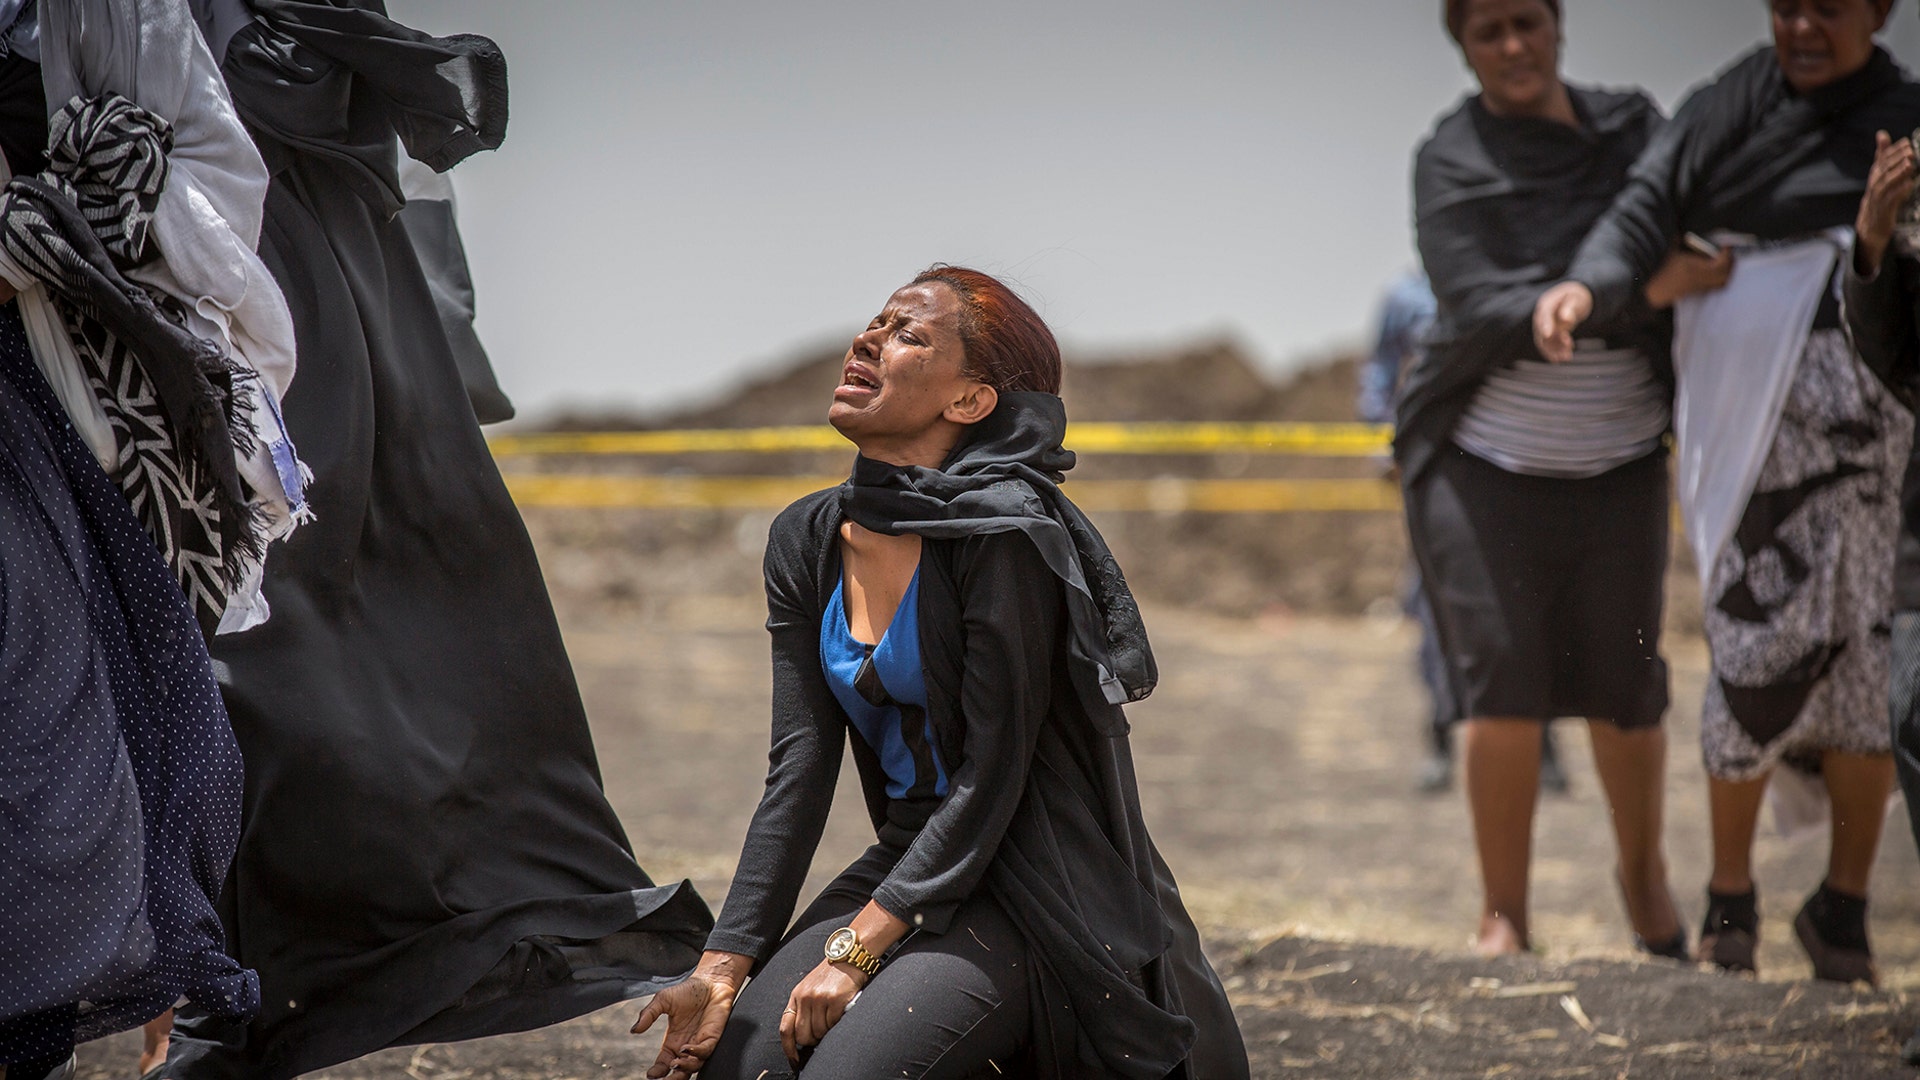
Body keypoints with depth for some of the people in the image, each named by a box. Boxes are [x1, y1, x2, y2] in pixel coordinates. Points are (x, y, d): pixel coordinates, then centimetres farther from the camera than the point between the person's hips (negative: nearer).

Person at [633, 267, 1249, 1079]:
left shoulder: (1005, 533, -17)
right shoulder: (808, 542, 6)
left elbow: (991, 778, -17)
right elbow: (798, 773, 1)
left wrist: (855, 952, -19)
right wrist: (722, 969, -9)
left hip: (1031, 887, -7)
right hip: (908, 861, 7)